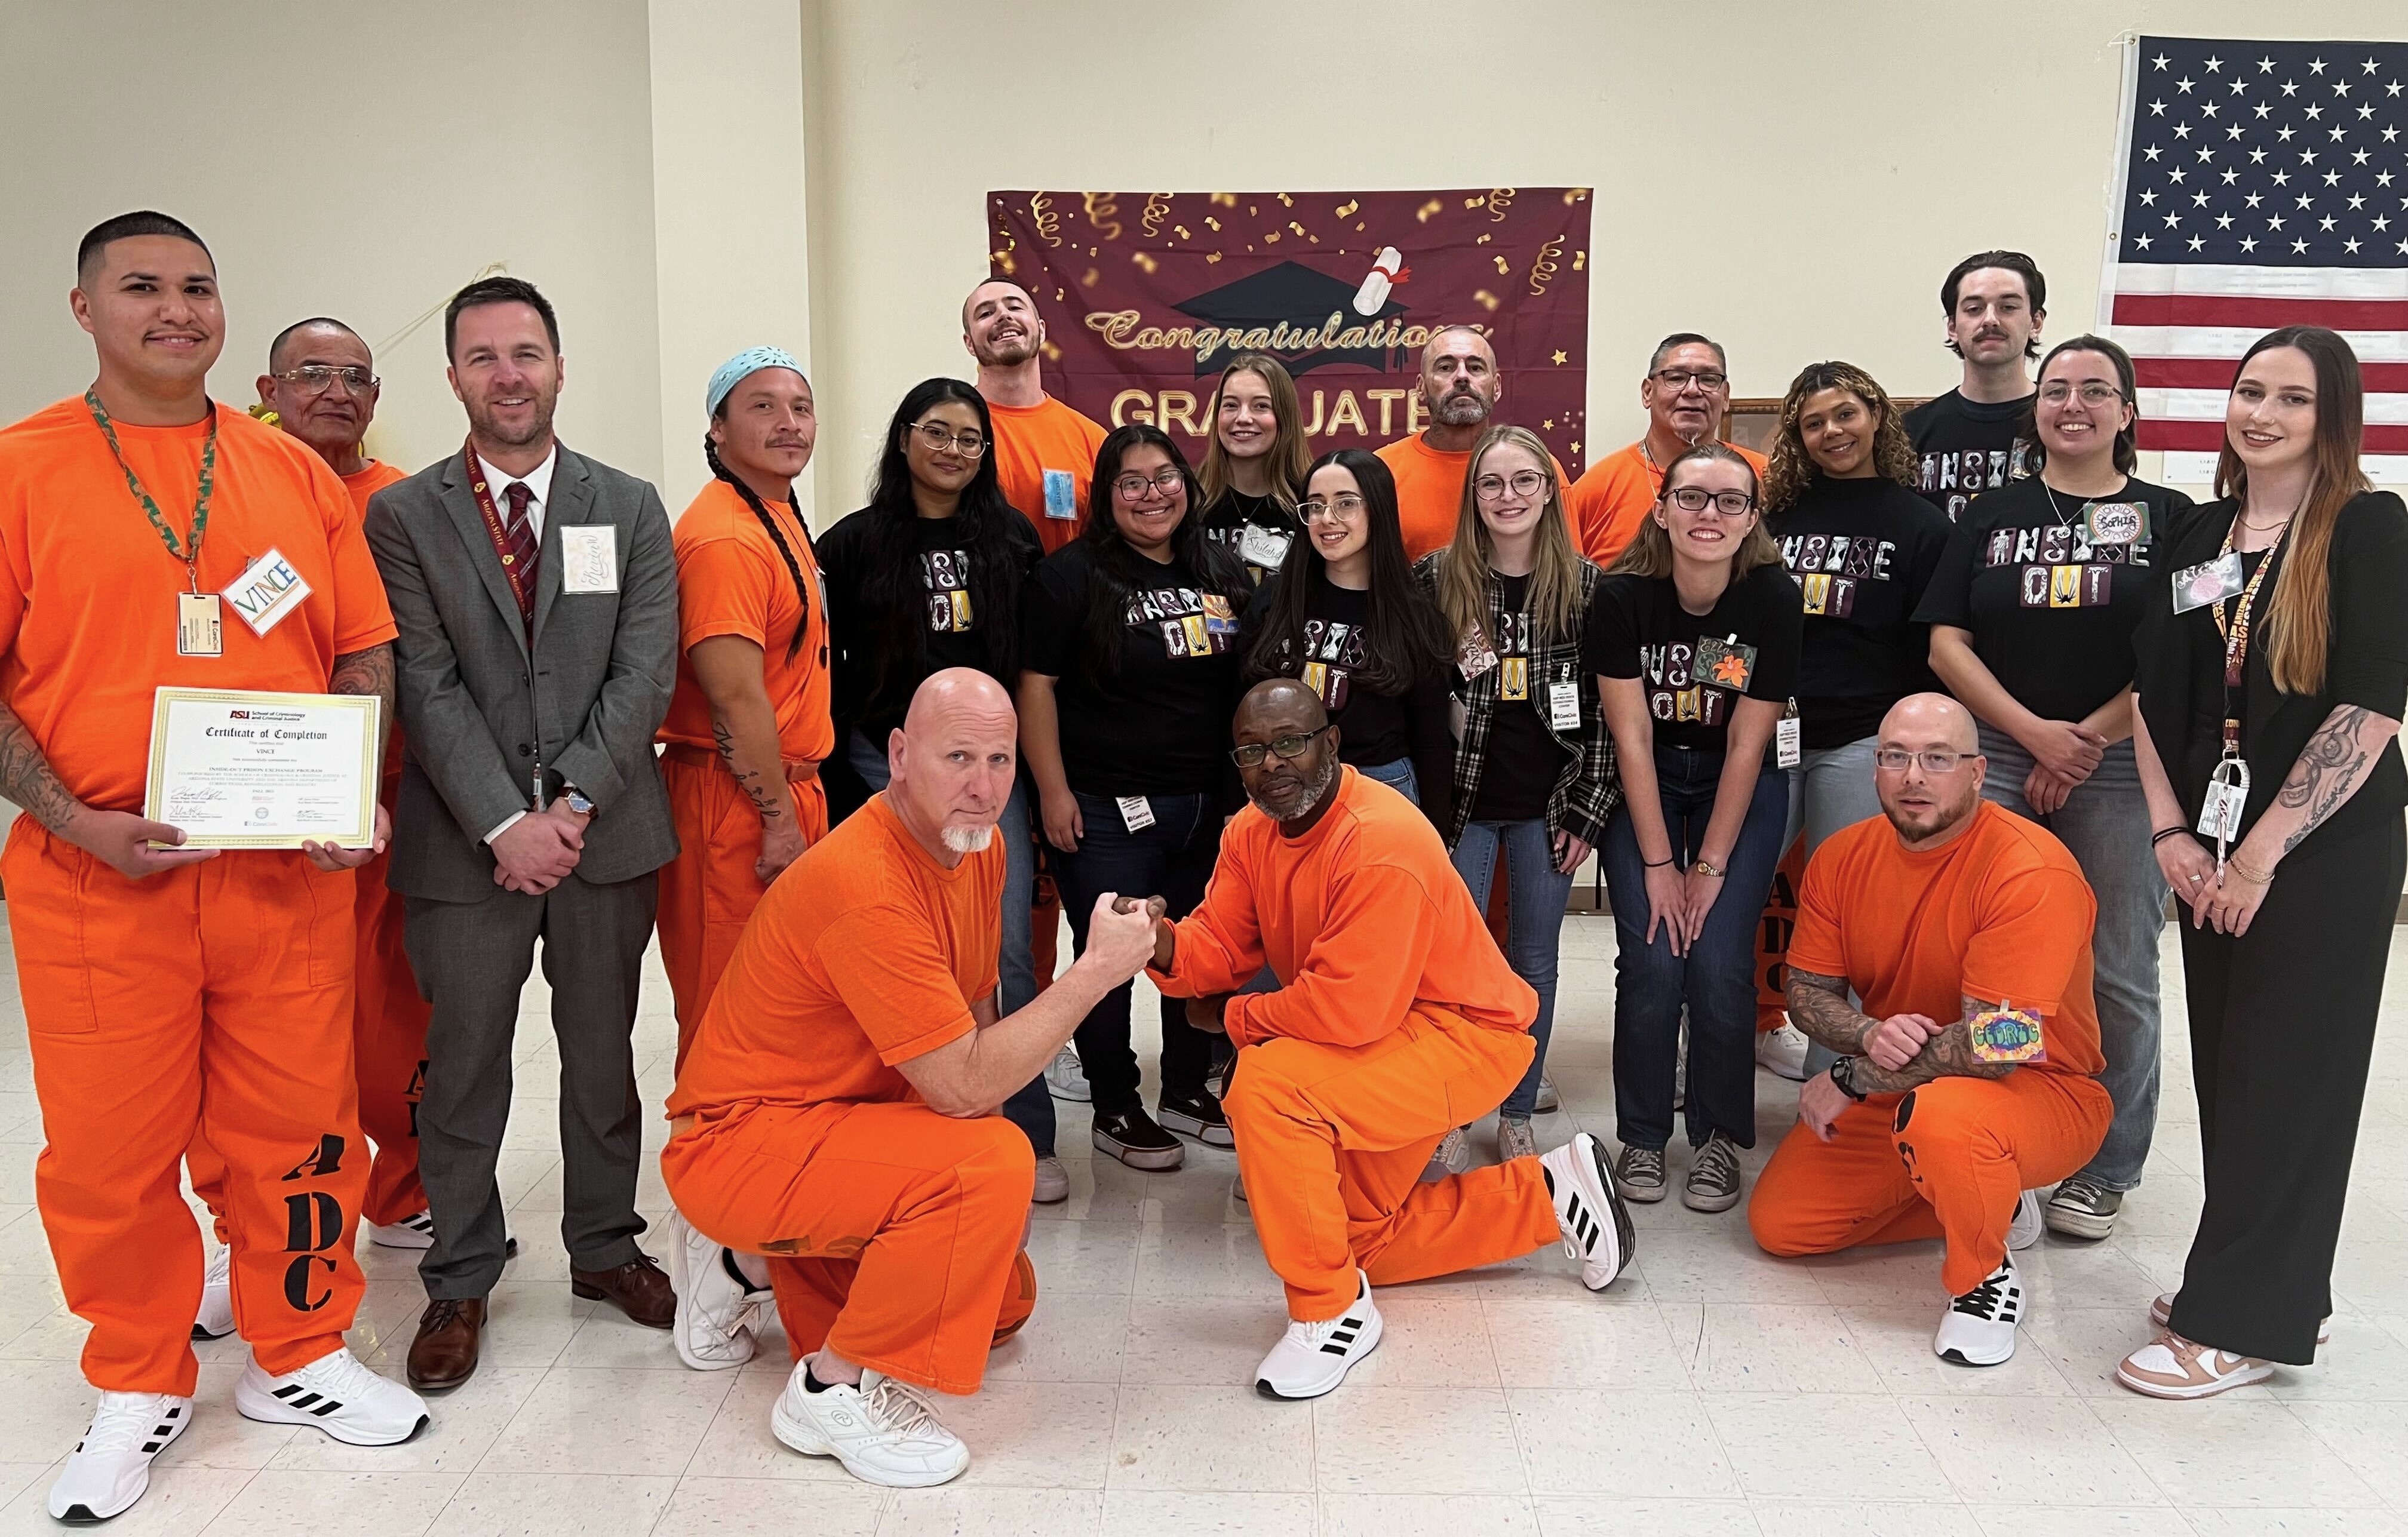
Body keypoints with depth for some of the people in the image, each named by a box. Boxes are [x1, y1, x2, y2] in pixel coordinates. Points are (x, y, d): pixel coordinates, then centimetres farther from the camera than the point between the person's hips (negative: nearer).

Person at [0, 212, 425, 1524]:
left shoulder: (296, 474, 9)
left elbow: (364, 652, 10)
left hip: (290, 871, 2)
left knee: (297, 1128, 9)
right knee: (110, 1146, 8)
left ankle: (296, 1358, 30)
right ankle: (138, 1389, 30)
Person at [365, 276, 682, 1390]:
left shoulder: (631, 508, 5)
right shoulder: (403, 516, 2)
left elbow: (646, 672, -2)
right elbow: (427, 687, -6)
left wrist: (572, 804, -12)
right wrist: (507, 822, -14)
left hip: (605, 829, 2)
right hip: (465, 838, -1)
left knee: (603, 1049, 13)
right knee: (463, 1064, 8)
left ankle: (605, 1246, 29)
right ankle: (459, 1279, 23)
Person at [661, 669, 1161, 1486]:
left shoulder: (979, 847, -2)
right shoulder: (867, 885, -30)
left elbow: (977, 1013, 9)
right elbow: (964, 1088, -29)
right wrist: (1098, 970, -26)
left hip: (839, 1118, 9)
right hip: (738, 1141, -9)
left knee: (1003, 1297, 16)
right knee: (989, 1164, -29)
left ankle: (768, 1267, 23)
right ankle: (834, 1389, -12)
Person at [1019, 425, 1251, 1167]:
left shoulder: (1223, 572, 9)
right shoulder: (1071, 575, -7)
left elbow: (1250, 679, 17)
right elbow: (1036, 686, -9)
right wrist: (1054, 792, -13)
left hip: (1209, 804, 5)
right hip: (1109, 811, -5)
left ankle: (1187, 1090, 32)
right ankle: (1115, 1110, 19)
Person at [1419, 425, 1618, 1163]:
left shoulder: (1584, 585, 0)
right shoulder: (1436, 579, -2)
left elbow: (1607, 708, 1)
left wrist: (1587, 809, -3)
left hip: (1548, 805, 1)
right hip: (1460, 801, -1)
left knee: (1534, 961, 10)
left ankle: (1517, 1115, 25)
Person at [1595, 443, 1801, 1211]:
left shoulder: (1773, 599, -16)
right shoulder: (1622, 595, -17)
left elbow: (1747, 744, -14)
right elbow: (1632, 737, -14)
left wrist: (1710, 865, -14)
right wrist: (1658, 862, -15)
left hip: (1740, 788, 0)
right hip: (1645, 787, 0)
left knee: (1719, 964, -11)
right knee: (1651, 963, -10)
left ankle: (1719, 1138, 9)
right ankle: (1642, 1135, 10)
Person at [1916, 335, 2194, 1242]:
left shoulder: (2169, 518, 7)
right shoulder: (1992, 514, 11)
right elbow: (1947, 643, 3)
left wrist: (2087, 742, -10)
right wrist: (2035, 732, -9)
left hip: (2122, 772, -1)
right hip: (1996, 762, 1)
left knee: (2118, 974, 4)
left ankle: (2104, 1168, 19)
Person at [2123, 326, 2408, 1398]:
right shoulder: (2200, 537, 10)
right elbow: (2154, 694, 9)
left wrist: (2264, 850, -16)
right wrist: (2171, 832, -2)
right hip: (2213, 852, 6)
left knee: (2288, 1076, 0)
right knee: (2228, 1067, 10)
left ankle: (2240, 1321, 10)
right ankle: (2278, 1291, 25)